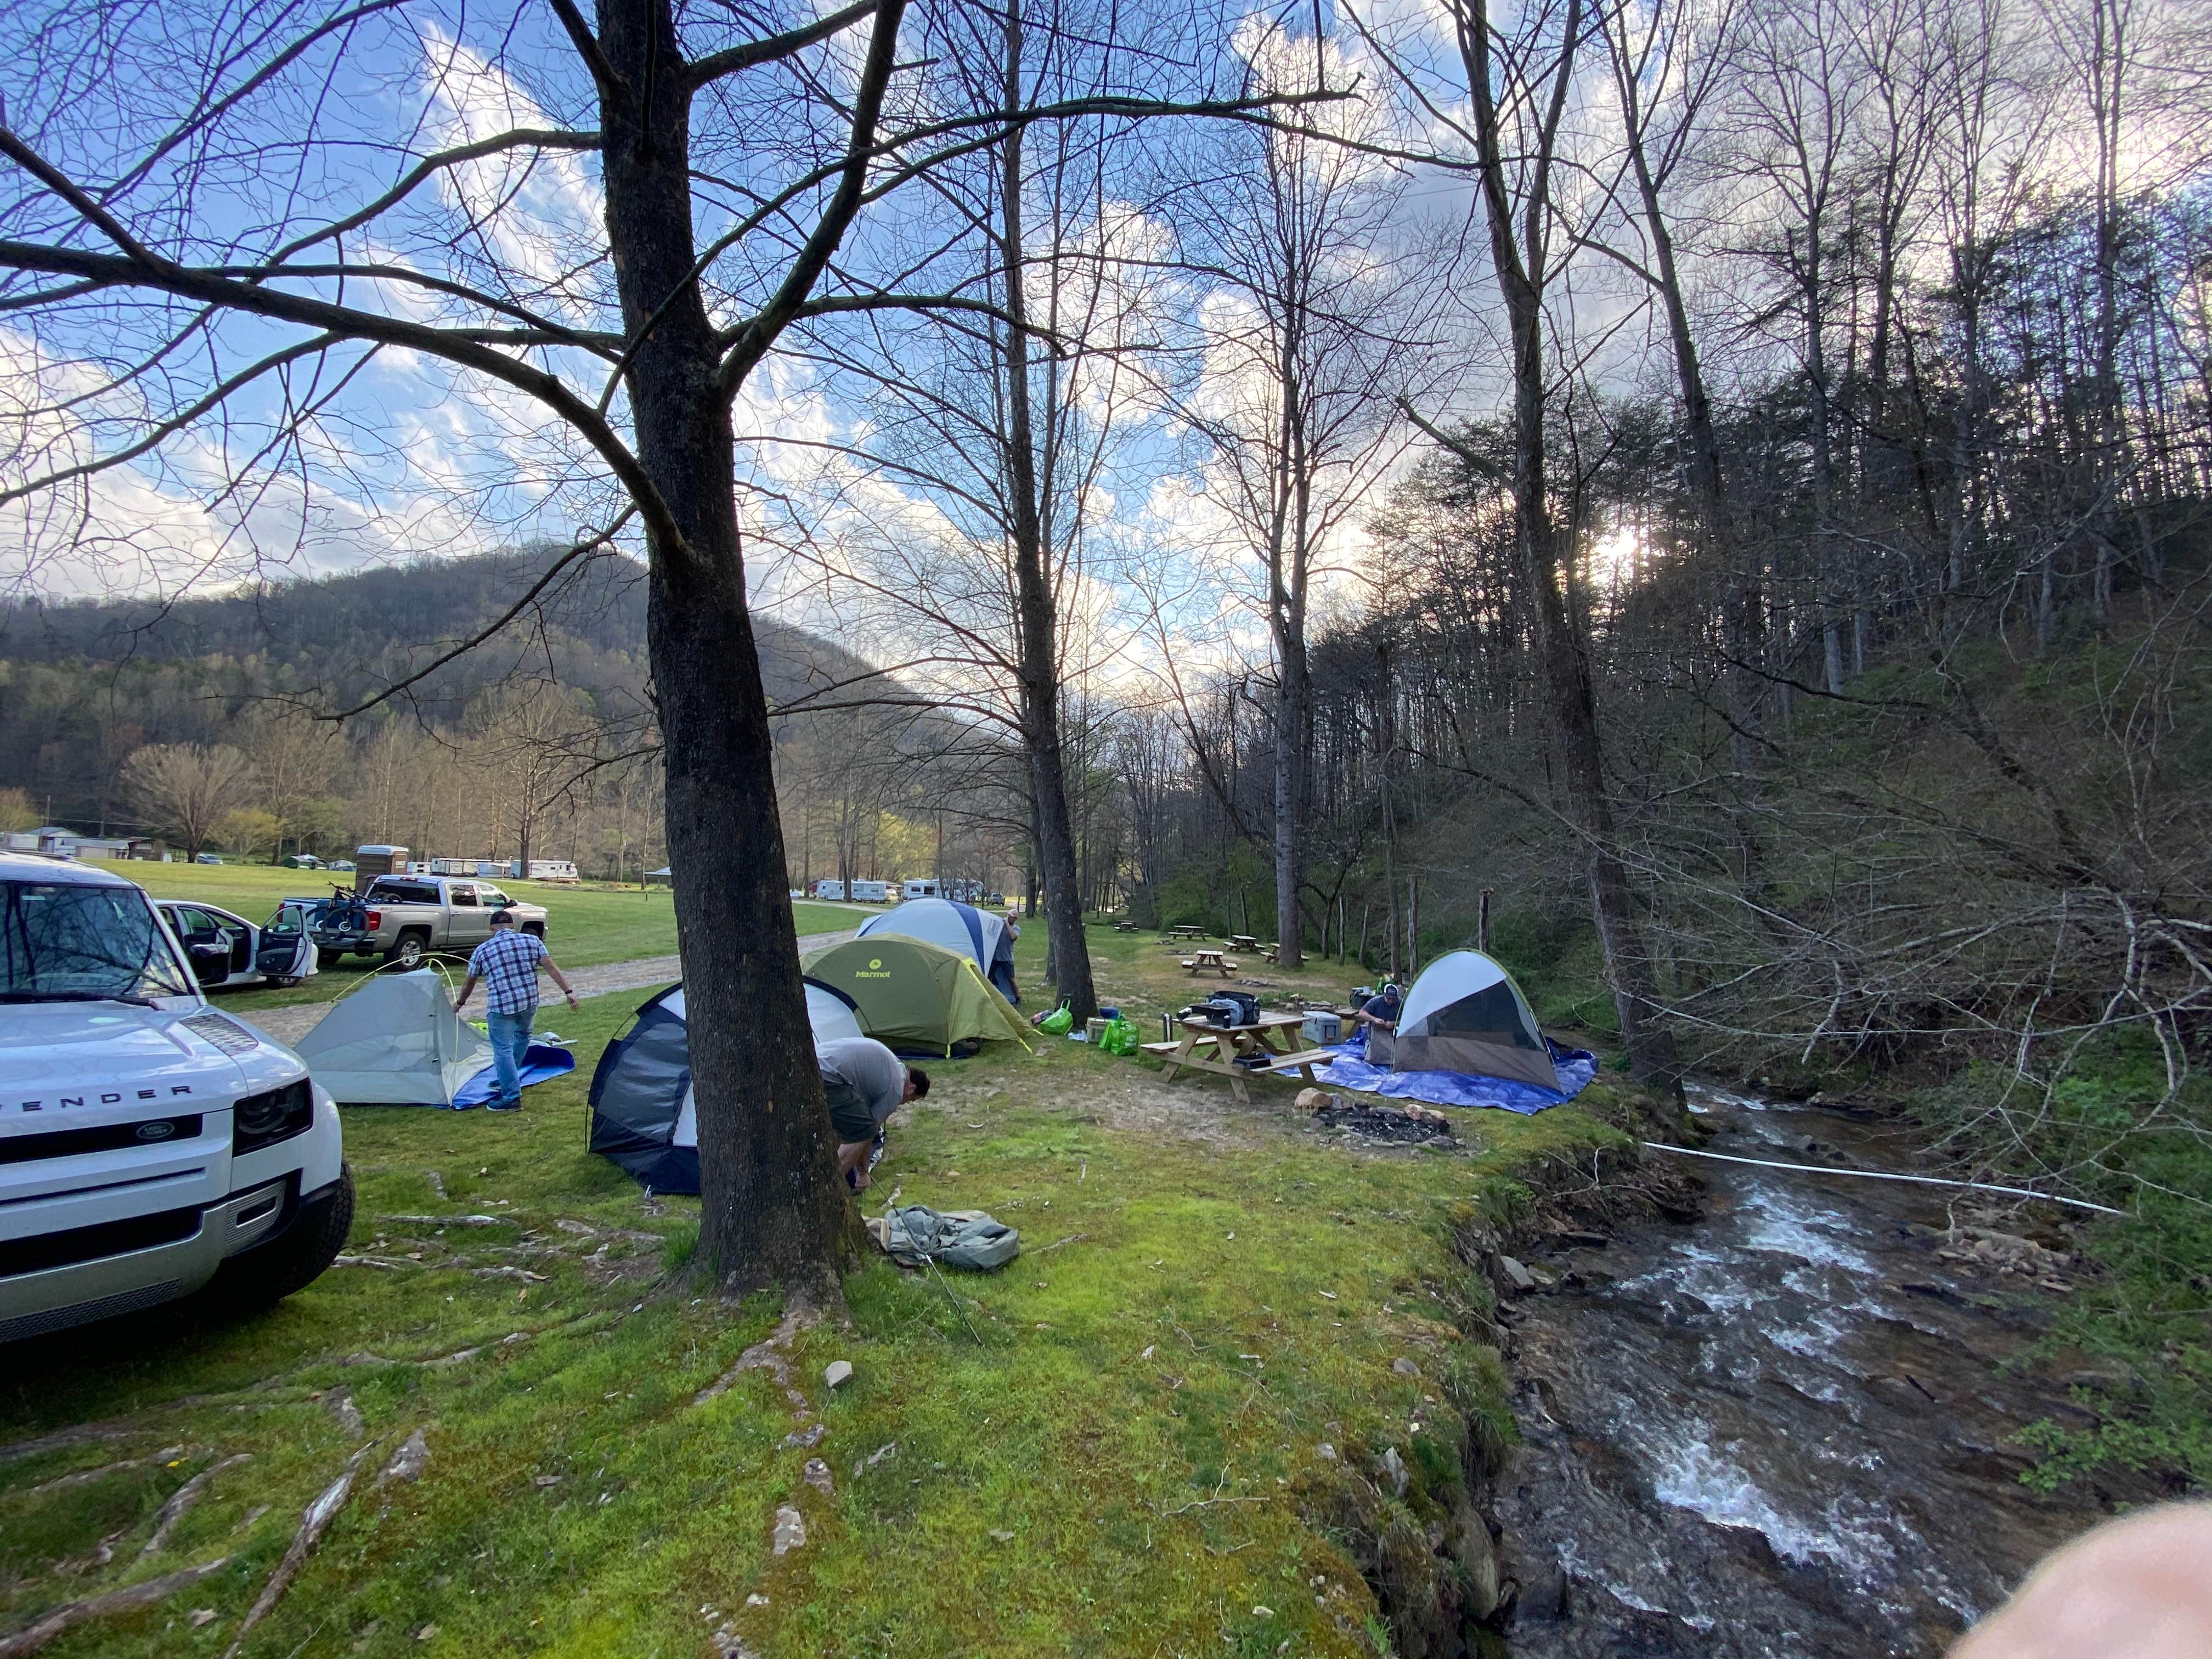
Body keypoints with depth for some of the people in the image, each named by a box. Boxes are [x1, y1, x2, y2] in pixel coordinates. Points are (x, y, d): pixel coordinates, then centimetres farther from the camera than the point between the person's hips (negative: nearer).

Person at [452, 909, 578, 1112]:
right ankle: (508, 1081, 38)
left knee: (503, 1049, 1)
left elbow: (470, 982, 15)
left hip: (500, 1006, -3)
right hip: (529, 1002, 3)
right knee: (522, 1036, 26)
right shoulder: (533, 941, 3)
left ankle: (512, 1097, -2)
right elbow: (551, 967, -3)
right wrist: (568, 991, -2)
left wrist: (460, 1003, 33)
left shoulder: (482, 950, 3)